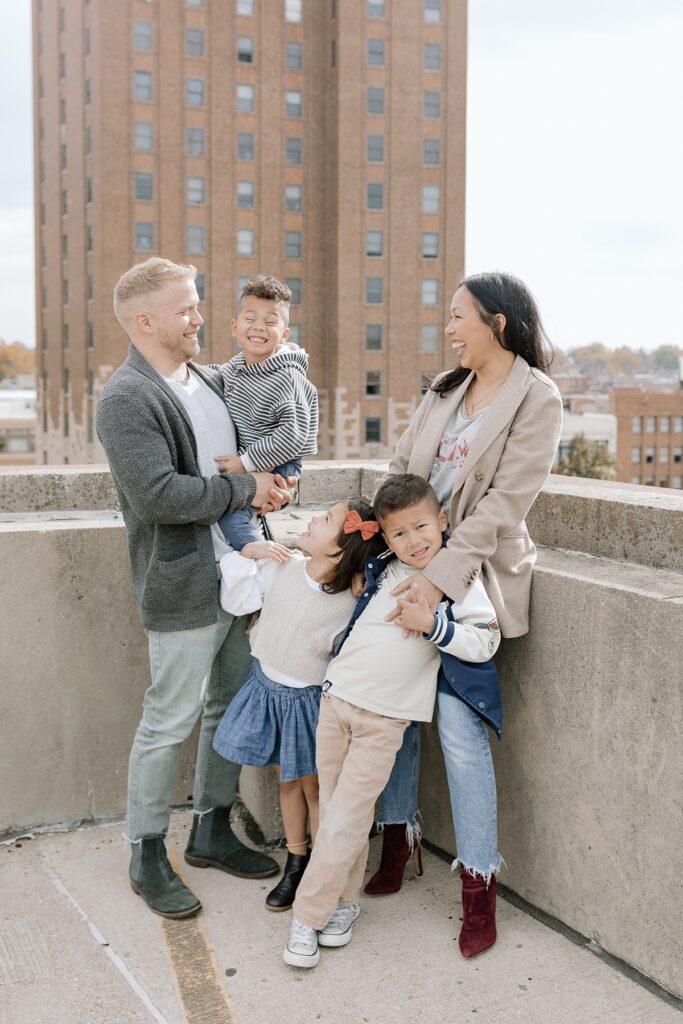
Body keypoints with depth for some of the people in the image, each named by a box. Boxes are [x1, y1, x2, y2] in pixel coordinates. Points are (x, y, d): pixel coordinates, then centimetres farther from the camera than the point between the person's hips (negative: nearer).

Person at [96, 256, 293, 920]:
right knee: (170, 721, 2)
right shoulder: (126, 400, -15)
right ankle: (146, 854, 19)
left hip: (238, 574, 9)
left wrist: (269, 485, 2)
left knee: (231, 708, 17)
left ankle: (211, 829, 33)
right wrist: (246, 490, -16)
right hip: (184, 589, -8)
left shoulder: (207, 379, 12)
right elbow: (158, 495, -25)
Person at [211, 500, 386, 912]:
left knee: (314, 786, 8)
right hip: (268, 687, 5)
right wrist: (247, 554, -11)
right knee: (288, 781, 19)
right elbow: (236, 600, -2)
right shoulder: (282, 568, -12)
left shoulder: (349, 604, -24)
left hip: (309, 698, -5)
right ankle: (296, 862, 36)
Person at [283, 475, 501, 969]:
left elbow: (485, 642, -13)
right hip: (336, 697, 4)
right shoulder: (378, 571, 7)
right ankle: (344, 899, 26)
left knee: (346, 818, -3)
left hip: (385, 717, -4)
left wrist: (431, 625, -21)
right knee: (333, 808, 9)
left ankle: (309, 914, 9)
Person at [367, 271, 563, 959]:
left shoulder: (536, 399, -8)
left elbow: (504, 502, -16)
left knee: (458, 724, -8)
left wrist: (441, 574, -23)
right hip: (413, 563, 6)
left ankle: (479, 883, 7)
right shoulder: (445, 390, 12)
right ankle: (398, 837, 27)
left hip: (472, 577, -6)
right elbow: (401, 468, 12)